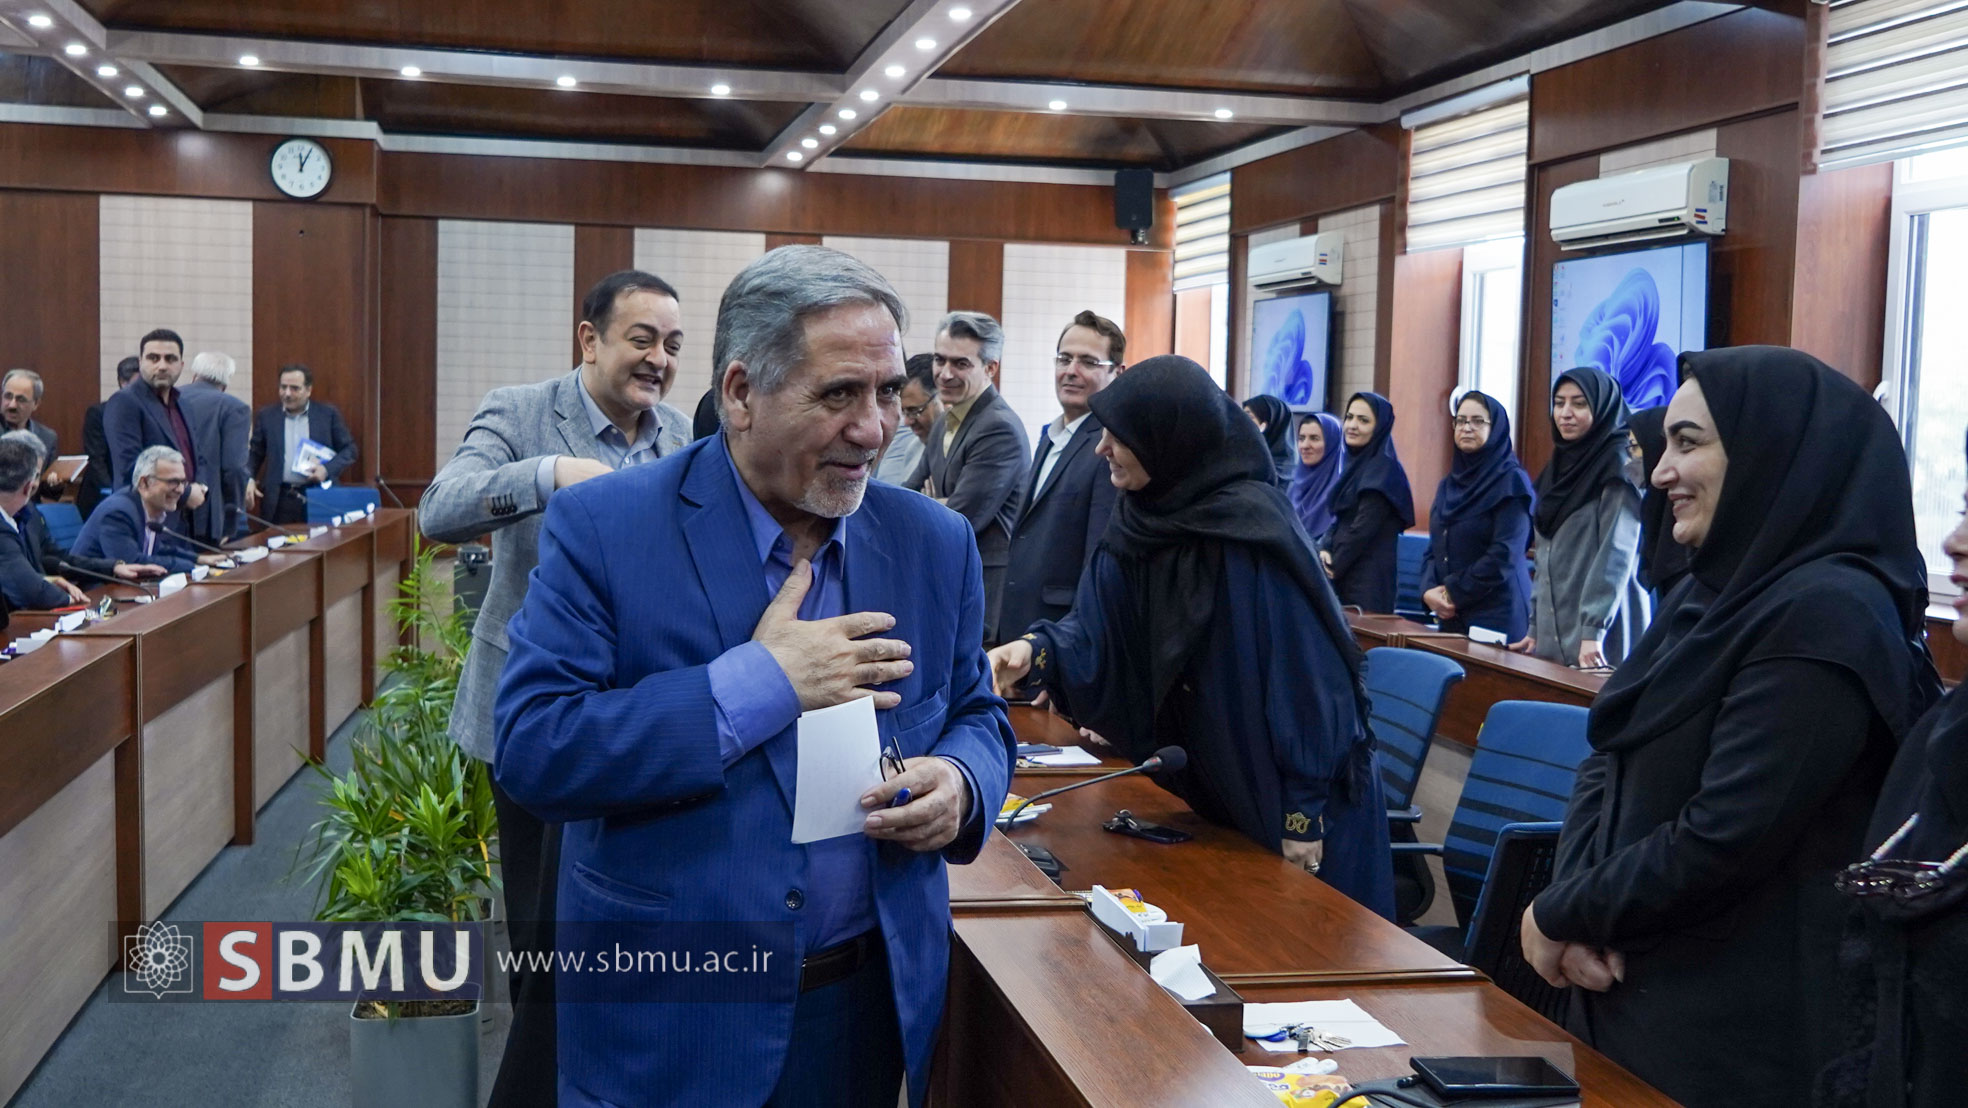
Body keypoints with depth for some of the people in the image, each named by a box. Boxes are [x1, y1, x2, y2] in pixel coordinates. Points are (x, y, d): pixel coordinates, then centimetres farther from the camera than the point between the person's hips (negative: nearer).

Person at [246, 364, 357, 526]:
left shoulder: (329, 414, 6)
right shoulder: (266, 416, 11)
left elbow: (349, 449, 7)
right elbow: (255, 453, 15)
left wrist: (327, 469, -9)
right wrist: (249, 479, -2)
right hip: (279, 501, 1)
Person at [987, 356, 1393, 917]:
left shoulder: (1253, 530, -25)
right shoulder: (1141, 523, -1)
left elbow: (1303, 672, -23)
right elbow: (1098, 631, -4)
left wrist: (1305, 812, -21)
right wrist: (1039, 650, -26)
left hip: (1284, 798, -7)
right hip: (1204, 787, 7)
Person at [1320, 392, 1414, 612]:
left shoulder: (1383, 468, -11)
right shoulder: (1356, 462, 14)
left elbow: (1364, 527, -15)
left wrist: (1333, 567, -7)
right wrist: (1325, 550, -3)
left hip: (1369, 577, -8)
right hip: (1346, 574, 8)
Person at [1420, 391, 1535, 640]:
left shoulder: (1511, 482, -6)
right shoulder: (1448, 484, 14)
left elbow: (1504, 555, -15)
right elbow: (1434, 548, 13)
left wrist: (1454, 593, -13)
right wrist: (1429, 589, -6)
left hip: (1496, 618, -6)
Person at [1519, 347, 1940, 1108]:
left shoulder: (1825, 616, -20)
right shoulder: (1717, 590, 10)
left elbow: (1723, 838, -24)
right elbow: (1607, 763, 7)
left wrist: (1558, 915, -11)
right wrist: (1579, 912, -10)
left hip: (1735, 1028, -8)